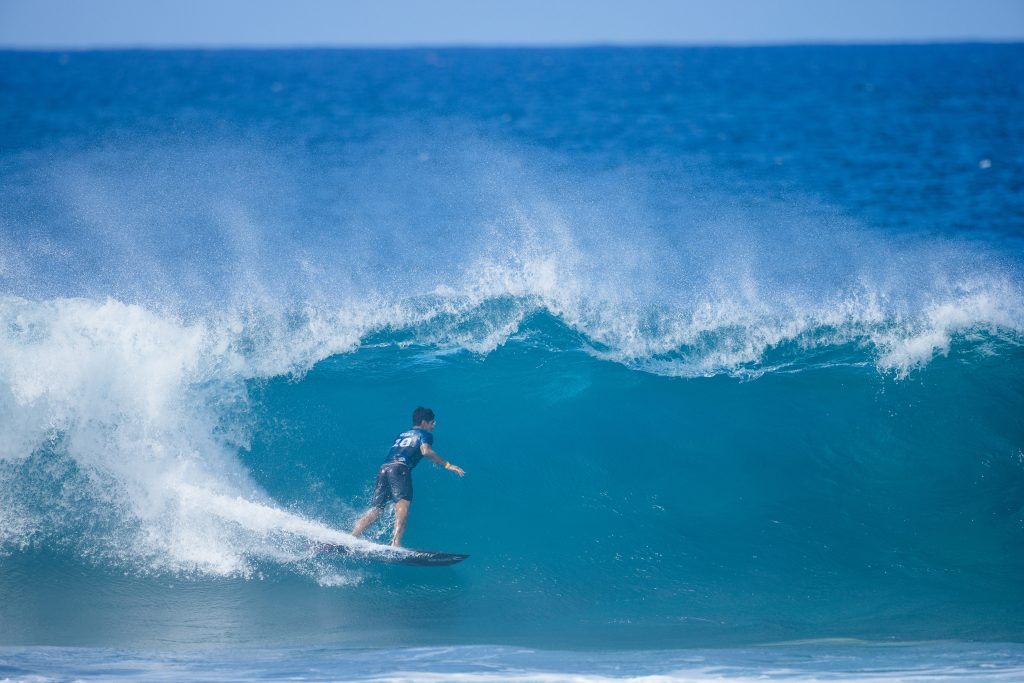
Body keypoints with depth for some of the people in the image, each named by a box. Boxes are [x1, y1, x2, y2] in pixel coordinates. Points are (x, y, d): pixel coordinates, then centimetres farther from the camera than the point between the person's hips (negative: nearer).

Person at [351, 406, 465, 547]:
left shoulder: (402, 435, 35)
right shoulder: (425, 435, 13)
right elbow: (426, 451, -7)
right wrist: (447, 465, -5)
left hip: (384, 468, 7)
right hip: (399, 468, -7)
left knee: (374, 512, 5)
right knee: (402, 505, -22)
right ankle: (395, 544, -43)